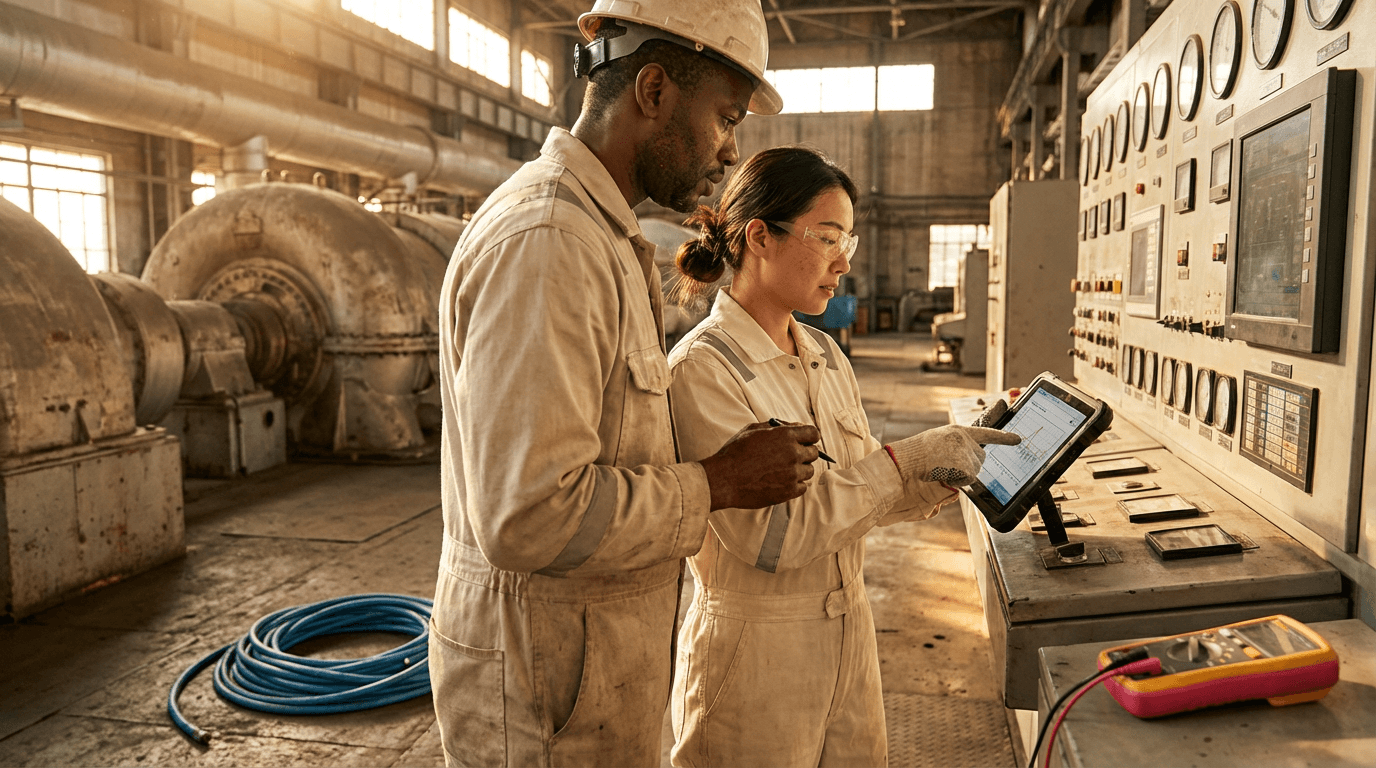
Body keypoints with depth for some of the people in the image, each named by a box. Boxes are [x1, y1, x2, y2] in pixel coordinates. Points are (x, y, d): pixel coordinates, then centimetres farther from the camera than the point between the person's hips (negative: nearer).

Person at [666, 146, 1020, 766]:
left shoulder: (826, 356, 7)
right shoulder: (701, 367, -17)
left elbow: (864, 494, 11)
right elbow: (768, 534, -23)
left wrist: (951, 471, -4)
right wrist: (909, 459, -22)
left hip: (849, 639, 7)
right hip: (755, 660, -7)